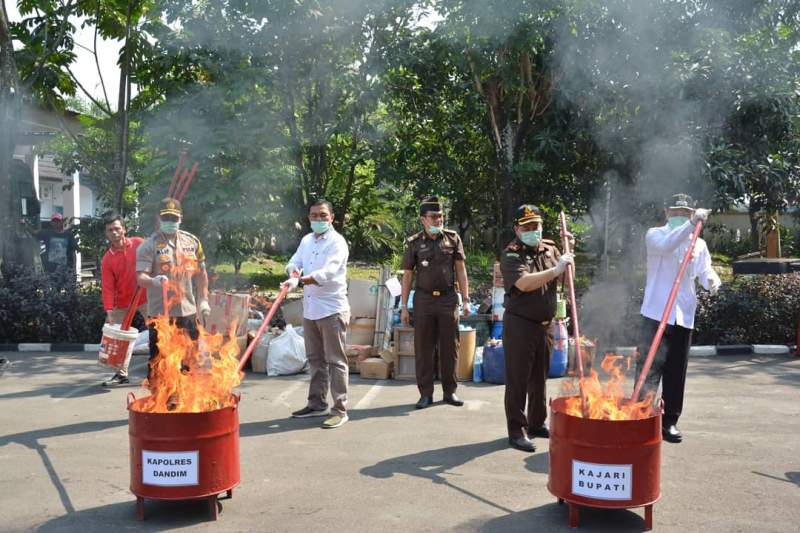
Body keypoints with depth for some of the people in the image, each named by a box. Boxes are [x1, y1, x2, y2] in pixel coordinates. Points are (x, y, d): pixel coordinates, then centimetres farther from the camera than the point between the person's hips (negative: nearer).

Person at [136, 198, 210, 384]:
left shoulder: (192, 241, 9)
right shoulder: (149, 245, -6)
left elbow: (201, 273, 18)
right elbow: (140, 277, -15)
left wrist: (203, 300, 12)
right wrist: (154, 281, -36)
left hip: (188, 311, 5)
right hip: (160, 313, -4)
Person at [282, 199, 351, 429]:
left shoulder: (337, 242, -10)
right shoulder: (306, 240, 14)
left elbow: (328, 272, -24)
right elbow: (294, 262, 10)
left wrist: (300, 280, -37)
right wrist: (294, 272, -15)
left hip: (332, 309, -7)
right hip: (310, 309, 7)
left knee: (335, 361, -4)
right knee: (315, 359, 16)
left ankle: (340, 410, 1)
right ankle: (317, 404, 27)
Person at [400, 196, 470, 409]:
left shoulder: (452, 238, 5)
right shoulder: (414, 243, 3)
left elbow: (461, 270, 7)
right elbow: (407, 275, 5)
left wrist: (465, 299, 1)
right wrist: (404, 306, 1)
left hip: (448, 298, 1)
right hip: (423, 299, -1)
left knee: (450, 347, 5)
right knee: (423, 348, 2)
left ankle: (450, 391, 17)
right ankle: (426, 393, 11)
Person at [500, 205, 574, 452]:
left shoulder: (549, 248, 10)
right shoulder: (511, 255, -11)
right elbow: (524, 283, -27)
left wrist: (569, 253, 1)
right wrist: (556, 270, -29)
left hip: (544, 324, 7)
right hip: (519, 324, -7)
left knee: (540, 377, 17)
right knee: (517, 379, -1)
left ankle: (537, 423, 31)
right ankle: (516, 430, 6)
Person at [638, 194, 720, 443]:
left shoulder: (699, 244, 13)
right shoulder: (655, 235, -1)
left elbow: (705, 270, 7)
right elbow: (666, 245, -22)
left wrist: (711, 281, -16)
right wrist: (691, 224, -32)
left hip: (684, 315, 4)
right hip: (656, 313, -4)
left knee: (676, 373, 9)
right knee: (649, 369, -6)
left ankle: (670, 421, 19)